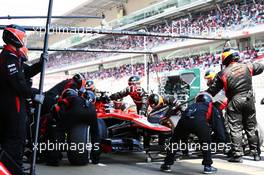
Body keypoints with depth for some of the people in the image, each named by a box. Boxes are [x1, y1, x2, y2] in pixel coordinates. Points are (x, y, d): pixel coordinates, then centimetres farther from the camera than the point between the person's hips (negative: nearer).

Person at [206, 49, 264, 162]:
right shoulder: (247, 67, 2)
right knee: (251, 128, 12)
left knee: (235, 129, 1)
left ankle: (237, 155, -3)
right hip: (249, 100, 3)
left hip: (234, 102, -3)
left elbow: (212, 90, -1)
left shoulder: (222, 74, -5)